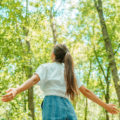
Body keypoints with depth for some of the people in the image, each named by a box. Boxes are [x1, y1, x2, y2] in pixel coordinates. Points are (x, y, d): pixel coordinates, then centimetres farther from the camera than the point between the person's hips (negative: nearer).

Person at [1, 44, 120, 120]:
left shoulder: (46, 67, 14)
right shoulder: (70, 71, 27)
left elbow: (34, 79, -8)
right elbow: (86, 91, 24)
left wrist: (16, 91, -25)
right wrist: (105, 105, 31)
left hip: (52, 106, -4)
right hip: (69, 108, 5)